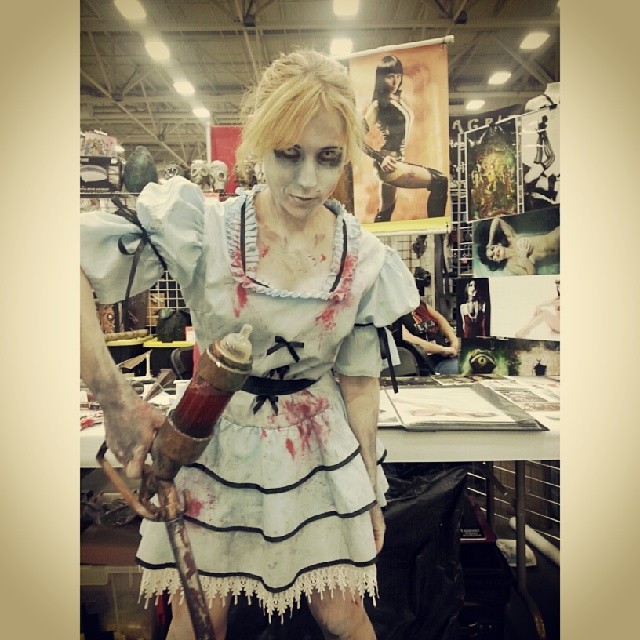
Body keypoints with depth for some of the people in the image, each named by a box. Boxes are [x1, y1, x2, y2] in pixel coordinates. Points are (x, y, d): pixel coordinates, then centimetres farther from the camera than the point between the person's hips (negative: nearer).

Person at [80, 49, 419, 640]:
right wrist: (116, 400, -25)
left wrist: (371, 493, 6)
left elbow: (360, 382, 0)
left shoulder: (366, 260, -7)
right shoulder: (202, 226, -16)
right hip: (217, 449, -1)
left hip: (321, 455, 2)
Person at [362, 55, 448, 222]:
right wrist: (380, 158, -23)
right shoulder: (378, 104, -10)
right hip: (389, 164, -9)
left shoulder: (399, 100, 13)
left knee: (386, 211, 16)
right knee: (440, 182, -17)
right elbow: (361, 138, -16)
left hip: (397, 161, 9)